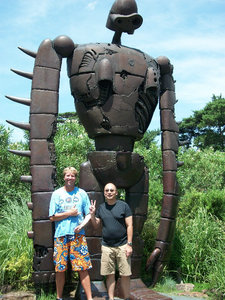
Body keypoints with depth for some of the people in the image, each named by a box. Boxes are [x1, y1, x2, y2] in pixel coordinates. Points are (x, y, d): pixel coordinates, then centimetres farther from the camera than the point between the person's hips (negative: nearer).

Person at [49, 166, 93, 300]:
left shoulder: (82, 193, 9)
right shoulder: (57, 194, 6)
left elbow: (89, 214, 9)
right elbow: (52, 217, 2)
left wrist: (82, 224, -9)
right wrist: (70, 213, -6)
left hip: (78, 235, 0)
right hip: (61, 235, 0)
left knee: (83, 268, -3)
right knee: (60, 269, 5)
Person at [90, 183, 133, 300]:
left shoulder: (124, 206, -2)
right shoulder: (101, 207, 9)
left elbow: (129, 226, -3)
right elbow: (96, 225, 14)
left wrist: (129, 244, -8)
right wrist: (92, 214, -4)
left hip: (122, 245, -3)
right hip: (106, 246, 3)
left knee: (125, 275, 1)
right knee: (110, 275, 8)